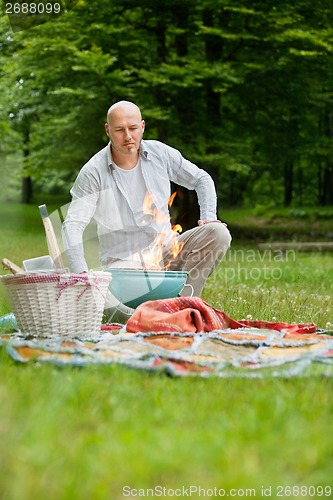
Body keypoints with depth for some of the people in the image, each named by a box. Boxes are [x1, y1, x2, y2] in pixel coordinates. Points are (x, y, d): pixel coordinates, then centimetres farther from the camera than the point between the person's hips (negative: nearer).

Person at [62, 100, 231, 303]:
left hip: (166, 249, 4)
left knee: (218, 234, -19)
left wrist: (209, 217, -3)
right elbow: (73, 225, -14)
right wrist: (81, 273, -28)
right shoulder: (93, 173, -10)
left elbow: (202, 180, 15)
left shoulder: (161, 153, 2)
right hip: (123, 260, -4)